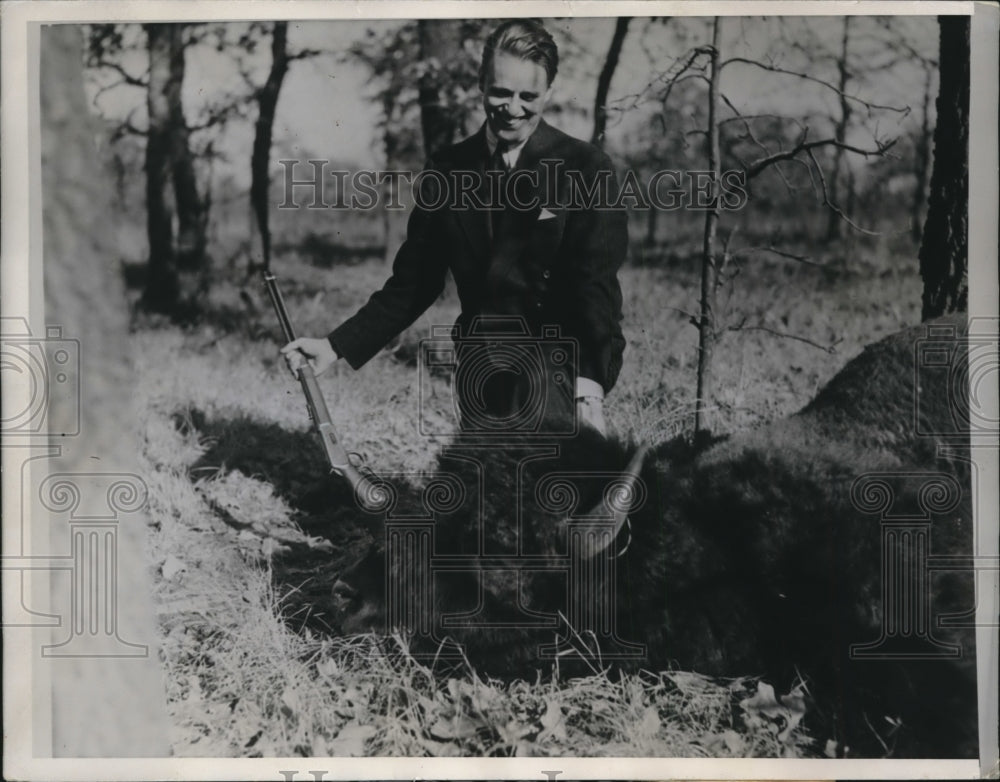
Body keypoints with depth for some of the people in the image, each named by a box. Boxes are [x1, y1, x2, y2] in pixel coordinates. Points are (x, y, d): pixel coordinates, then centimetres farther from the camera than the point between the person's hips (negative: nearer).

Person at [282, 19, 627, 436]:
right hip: (478, 375, 4)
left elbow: (595, 283, -11)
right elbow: (414, 281, 12)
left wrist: (591, 382, -25)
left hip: (558, 374, -4)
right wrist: (337, 346, 4)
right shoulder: (447, 170, 9)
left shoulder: (587, 169, -4)